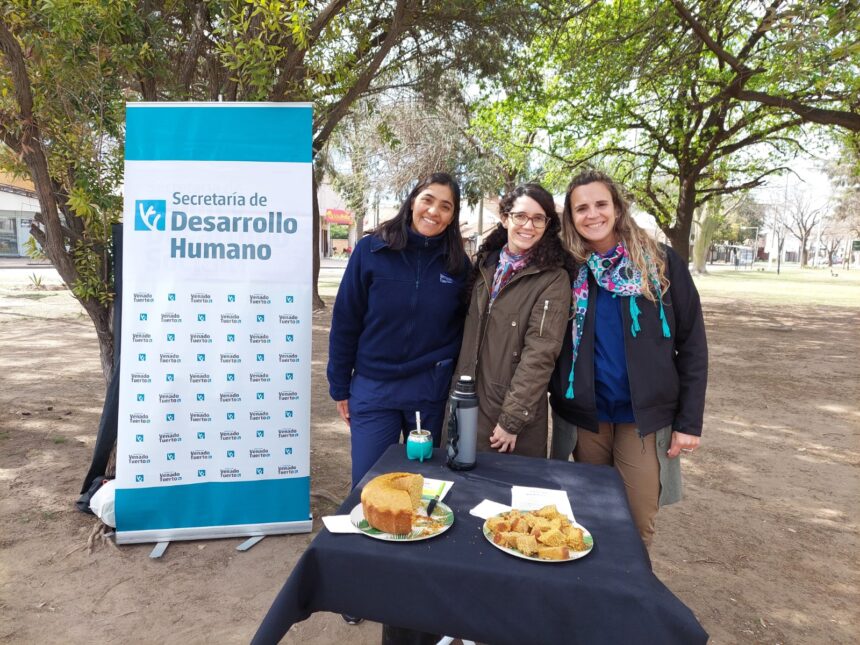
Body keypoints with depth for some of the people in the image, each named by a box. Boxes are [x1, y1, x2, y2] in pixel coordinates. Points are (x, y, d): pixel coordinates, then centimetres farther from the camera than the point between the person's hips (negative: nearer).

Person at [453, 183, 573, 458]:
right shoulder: (487, 264, 6)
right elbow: (471, 332, 10)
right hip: (472, 402, 5)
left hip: (517, 412, -5)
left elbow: (540, 355, -17)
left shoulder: (554, 279, -11)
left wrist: (512, 419, -19)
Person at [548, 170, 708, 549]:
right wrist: (558, 400, -3)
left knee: (638, 524, 4)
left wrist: (689, 421, -6)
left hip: (645, 416, -1)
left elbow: (692, 345, -3)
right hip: (584, 416, 2)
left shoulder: (661, 263, -4)